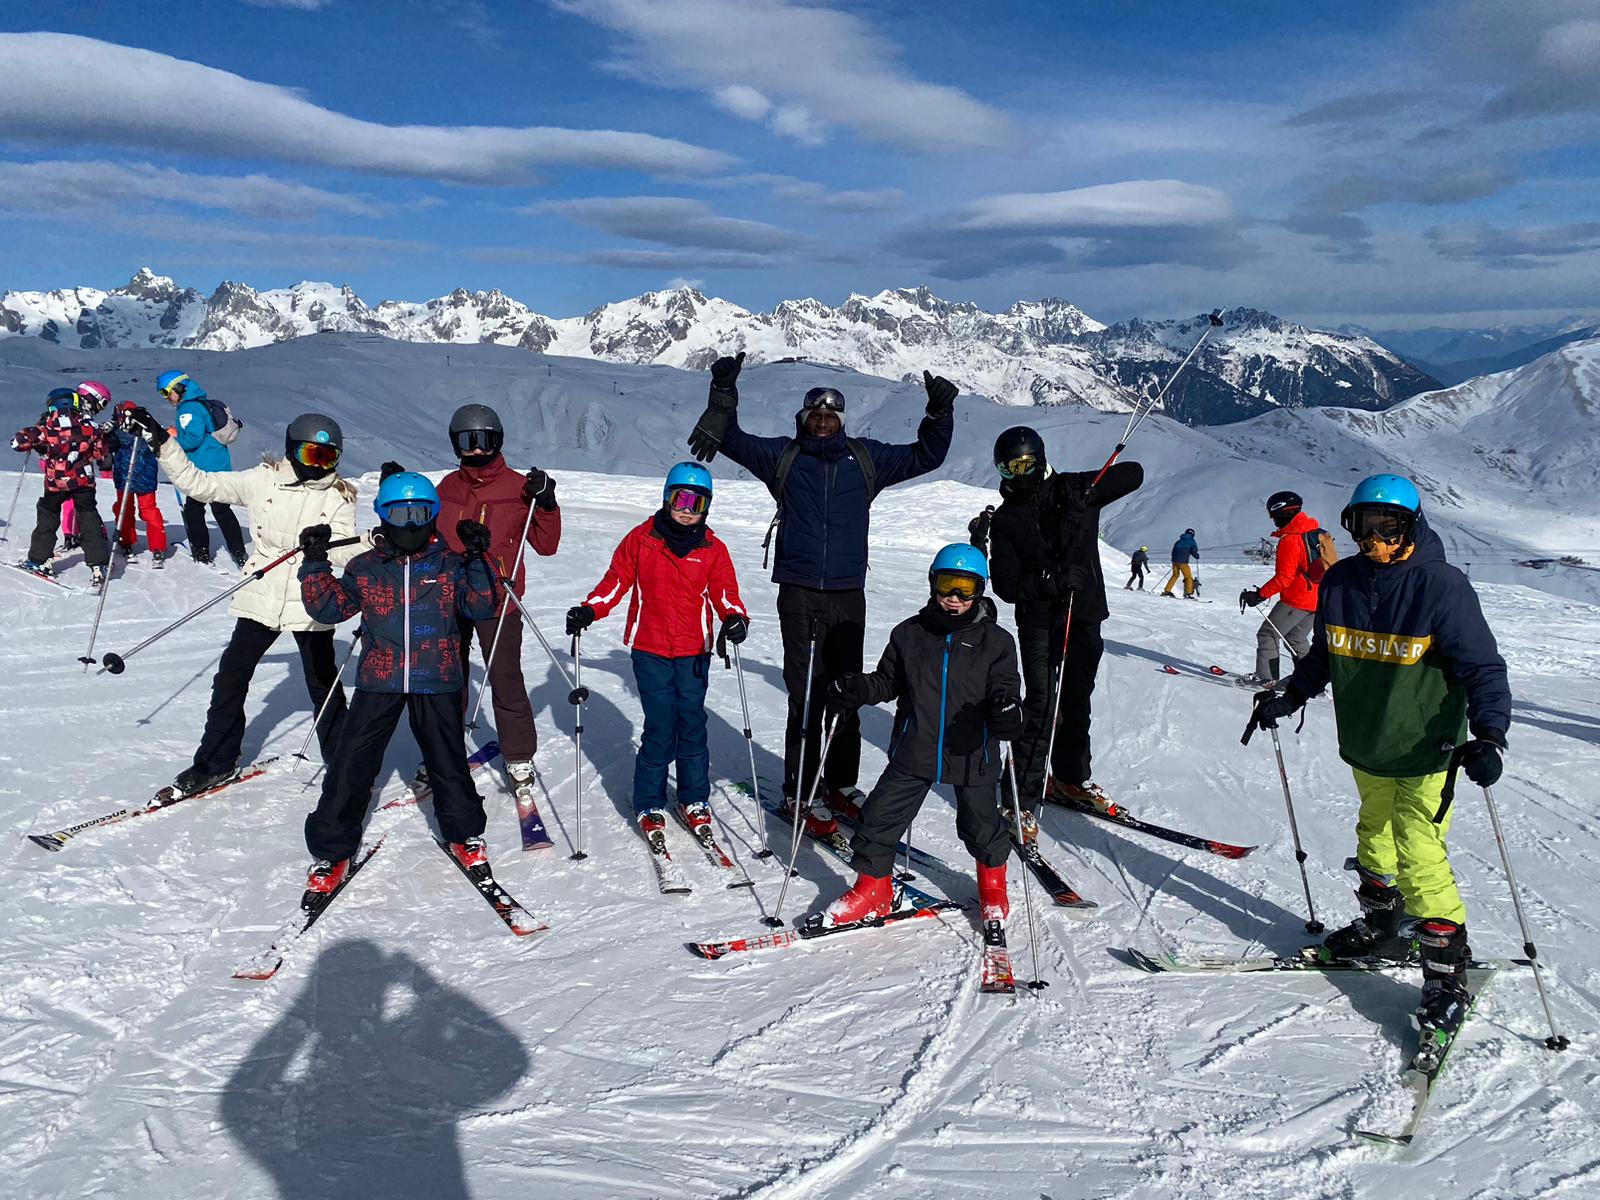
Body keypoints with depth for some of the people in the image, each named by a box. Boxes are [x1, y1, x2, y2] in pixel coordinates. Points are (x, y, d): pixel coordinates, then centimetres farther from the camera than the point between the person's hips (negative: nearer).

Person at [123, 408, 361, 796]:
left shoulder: (339, 497, -4)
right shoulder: (263, 480, -2)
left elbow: (349, 553, -10)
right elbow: (200, 484, 1)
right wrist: (161, 443, -6)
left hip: (311, 606, -2)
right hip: (261, 599, 2)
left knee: (324, 687, 7)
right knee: (230, 677, 7)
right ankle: (216, 761, 24)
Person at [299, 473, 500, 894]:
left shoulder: (450, 565, 3)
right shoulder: (365, 568, 6)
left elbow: (481, 607, -6)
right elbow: (328, 607, 5)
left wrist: (479, 559, -16)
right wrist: (315, 564, -5)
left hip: (436, 683, 0)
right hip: (379, 681, 1)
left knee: (448, 762, 9)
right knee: (351, 765, 0)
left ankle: (464, 833, 31)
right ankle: (331, 850, 14)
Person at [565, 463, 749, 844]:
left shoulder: (713, 549, 4)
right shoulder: (641, 538, 1)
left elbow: (724, 592, 4)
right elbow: (616, 581, 5)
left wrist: (735, 618, -17)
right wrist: (588, 611, -9)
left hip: (694, 653, 2)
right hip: (650, 651, -2)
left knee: (692, 726, 7)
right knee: (660, 728, -4)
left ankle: (694, 801, 23)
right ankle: (648, 806, 11)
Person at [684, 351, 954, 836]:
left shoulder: (866, 458, 11)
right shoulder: (783, 456, 7)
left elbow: (924, 456, 15)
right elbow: (733, 440, 8)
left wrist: (940, 413, 2)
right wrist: (724, 393, -5)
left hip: (848, 595, 3)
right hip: (799, 594, -2)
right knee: (805, 693, -5)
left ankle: (841, 785, 20)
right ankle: (800, 793, 2)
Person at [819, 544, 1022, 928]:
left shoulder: (995, 641, -5)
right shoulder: (910, 633, 1)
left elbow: (1005, 689, -7)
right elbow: (888, 681, 11)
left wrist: (1005, 710, -30)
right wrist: (858, 688, -8)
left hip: (972, 755, -1)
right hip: (914, 751, 2)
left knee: (981, 822, 14)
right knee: (881, 816, 2)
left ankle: (992, 882, 43)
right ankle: (872, 888, 21)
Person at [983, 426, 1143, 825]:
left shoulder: (1072, 489, 4)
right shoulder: (1005, 519, 1)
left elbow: (1133, 474, 2)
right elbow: (1005, 585, -7)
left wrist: (1086, 492, -14)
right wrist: (1049, 581, -25)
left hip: (1084, 615, 3)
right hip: (1038, 620, -3)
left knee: (1076, 700, 16)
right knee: (1042, 707, -13)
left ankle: (1071, 777, 35)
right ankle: (1022, 799, -9)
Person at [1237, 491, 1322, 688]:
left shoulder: (1289, 540, -18)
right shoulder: (1314, 533, 9)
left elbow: (1284, 577, -22)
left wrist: (1260, 595, -18)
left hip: (1296, 600, -9)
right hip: (1316, 599, 9)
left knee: (1267, 634, 1)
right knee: (1297, 639, 22)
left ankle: (1266, 678, -1)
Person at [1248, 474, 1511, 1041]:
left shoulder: (1442, 586, -16)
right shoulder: (1339, 582, 0)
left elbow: (1484, 668, -15)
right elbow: (1323, 655, 14)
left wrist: (1489, 734, -27)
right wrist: (1290, 696, 6)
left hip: (1425, 751, -6)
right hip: (1365, 745, 6)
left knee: (1419, 854, -10)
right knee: (1375, 838, 20)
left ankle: (1446, 966, 3)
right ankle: (1383, 929, 40)